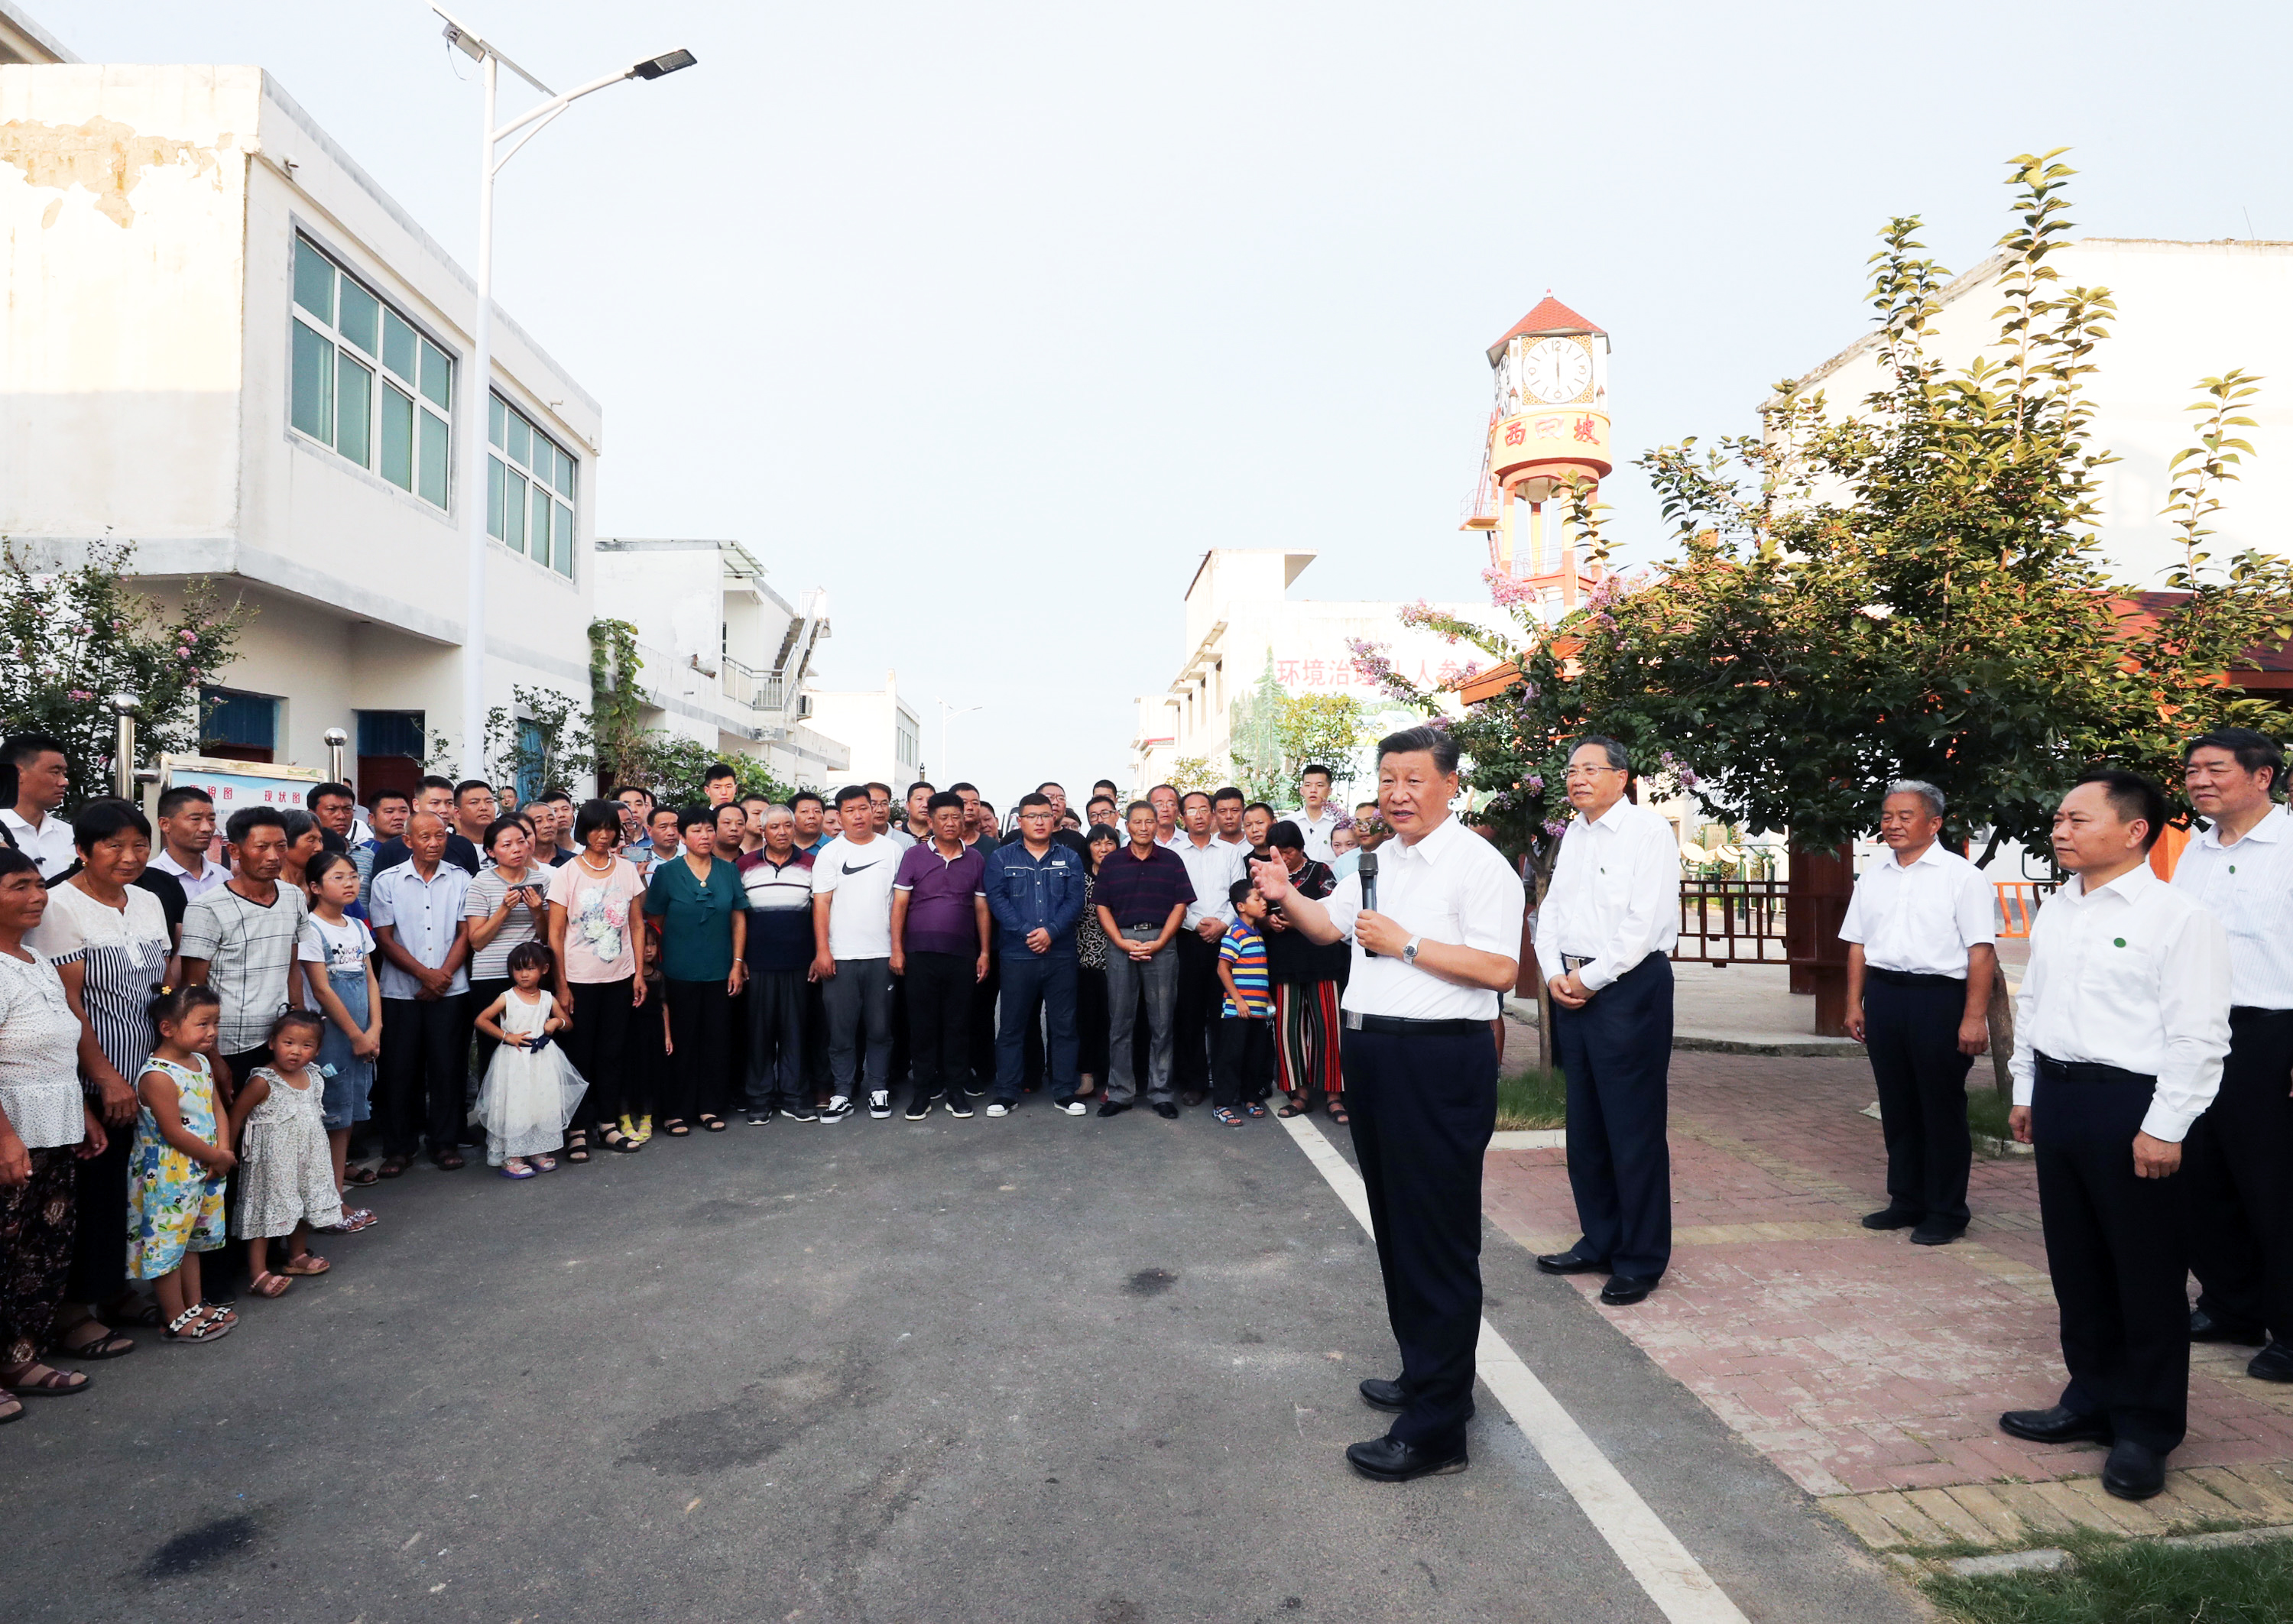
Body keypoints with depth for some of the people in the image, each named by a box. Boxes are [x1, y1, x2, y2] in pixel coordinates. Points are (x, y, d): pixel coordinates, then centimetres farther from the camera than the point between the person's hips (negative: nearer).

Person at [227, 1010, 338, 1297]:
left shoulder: (313, 1078, 2)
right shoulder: (263, 1082, -18)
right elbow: (236, 1116, -10)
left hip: (308, 1158, 7)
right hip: (273, 1162, -7)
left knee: (303, 1206, 18)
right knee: (266, 1212, -3)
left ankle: (297, 1257, 35)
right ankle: (258, 1274, 3)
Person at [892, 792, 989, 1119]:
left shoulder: (976, 860, 9)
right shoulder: (914, 856, 3)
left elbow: (982, 908, 10)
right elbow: (899, 904, 1)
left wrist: (984, 952, 5)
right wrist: (897, 949, -5)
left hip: (962, 955, 1)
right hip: (920, 953, -1)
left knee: (958, 1023, 5)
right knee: (921, 1022, 3)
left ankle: (955, 1088, 15)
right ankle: (924, 1089, 13)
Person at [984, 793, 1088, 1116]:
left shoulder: (1070, 859, 10)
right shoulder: (1001, 857, 6)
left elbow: (1075, 901, 0)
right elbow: (996, 899, -5)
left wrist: (1050, 931, -15)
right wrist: (1026, 933, -15)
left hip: (1061, 955, 1)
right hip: (1017, 955, -1)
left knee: (1064, 1026, 6)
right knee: (1012, 1027, 4)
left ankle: (1065, 1092, 15)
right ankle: (1006, 1095, 12)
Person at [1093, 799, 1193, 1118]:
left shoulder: (1171, 860, 7)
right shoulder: (1112, 863, 9)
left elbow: (1180, 906, 2)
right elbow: (1102, 907, 6)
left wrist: (1158, 943, -8)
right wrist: (1122, 942, -7)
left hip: (1161, 944, -1)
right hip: (1121, 943, 1)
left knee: (1161, 1023, 3)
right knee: (1119, 1022, 4)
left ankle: (1160, 1092, 12)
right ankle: (1119, 1092, 12)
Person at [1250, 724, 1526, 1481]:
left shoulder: (1477, 865, -12)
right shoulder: (1378, 863, 15)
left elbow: (1498, 969, -21)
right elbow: (1328, 925, 25)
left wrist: (1405, 944, -19)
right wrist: (1286, 897, 6)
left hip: (1441, 1062, -9)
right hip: (1372, 1051, 9)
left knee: (1437, 1240, -2)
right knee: (1394, 1226, 19)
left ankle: (1436, 1428, 6)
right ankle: (1423, 1372, 36)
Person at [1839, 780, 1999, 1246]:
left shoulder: (1961, 876, -6)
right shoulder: (1872, 879, 13)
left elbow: (1981, 951, -11)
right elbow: (1858, 944, 16)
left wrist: (1974, 1016, -16)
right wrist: (1855, 1003, 11)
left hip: (1938, 998, -6)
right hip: (1883, 996, 6)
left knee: (1943, 1110, 3)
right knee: (1897, 1106, 13)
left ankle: (1946, 1212, 15)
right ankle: (1907, 1201, 25)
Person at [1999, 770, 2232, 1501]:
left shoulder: (2178, 916, -12)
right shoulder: (2055, 910, 11)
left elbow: (2198, 1036, -15)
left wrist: (2163, 1128, -17)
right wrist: (2026, 1092, 17)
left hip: (2130, 1105, -7)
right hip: (2057, 1093, 7)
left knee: (2146, 1274, 4)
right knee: (2075, 1262, 16)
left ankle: (2146, 1430, 19)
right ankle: (2092, 1399, 31)